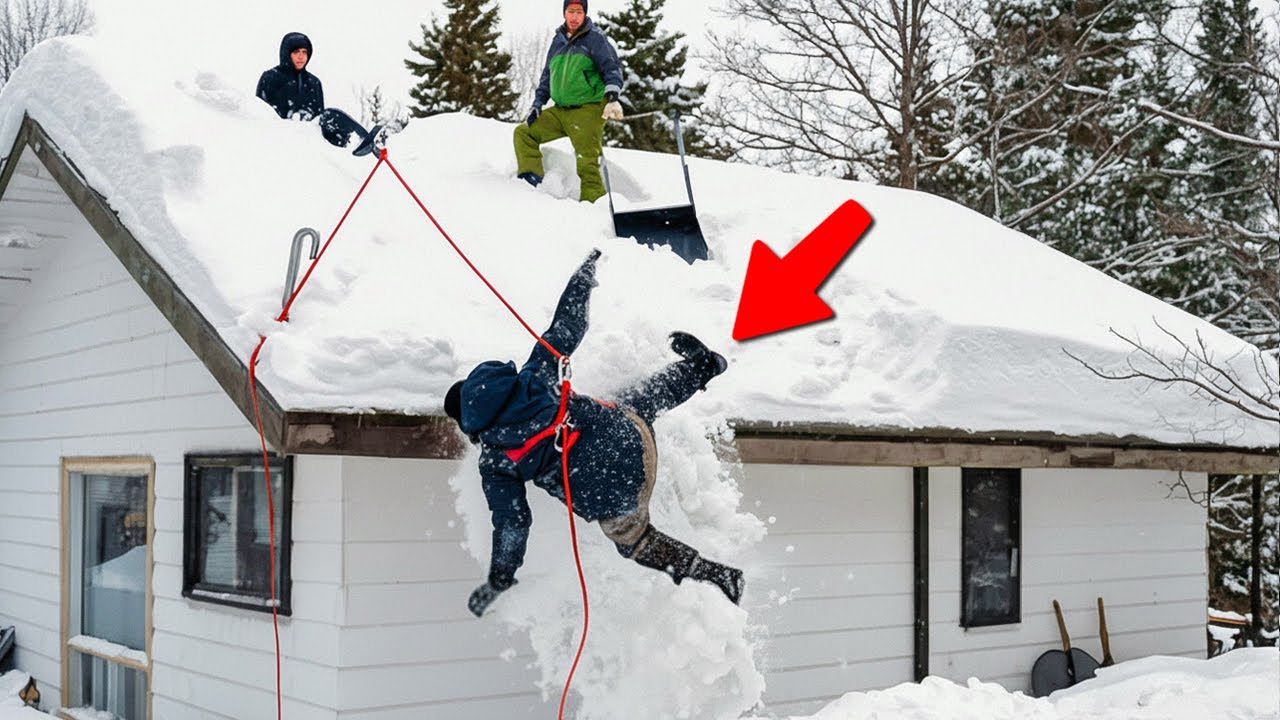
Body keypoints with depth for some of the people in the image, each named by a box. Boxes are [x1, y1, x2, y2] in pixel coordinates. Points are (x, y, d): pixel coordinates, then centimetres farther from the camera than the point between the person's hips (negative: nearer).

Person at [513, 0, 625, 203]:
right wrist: (538, 104, 15)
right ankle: (531, 177, -2)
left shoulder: (595, 38, -3)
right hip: (560, 111, 7)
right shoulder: (558, 40, 15)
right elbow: (547, 75, 23)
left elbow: (612, 68, -10)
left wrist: (612, 98, -26)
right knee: (523, 132, 4)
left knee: (586, 163, -15)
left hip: (588, 111, -7)